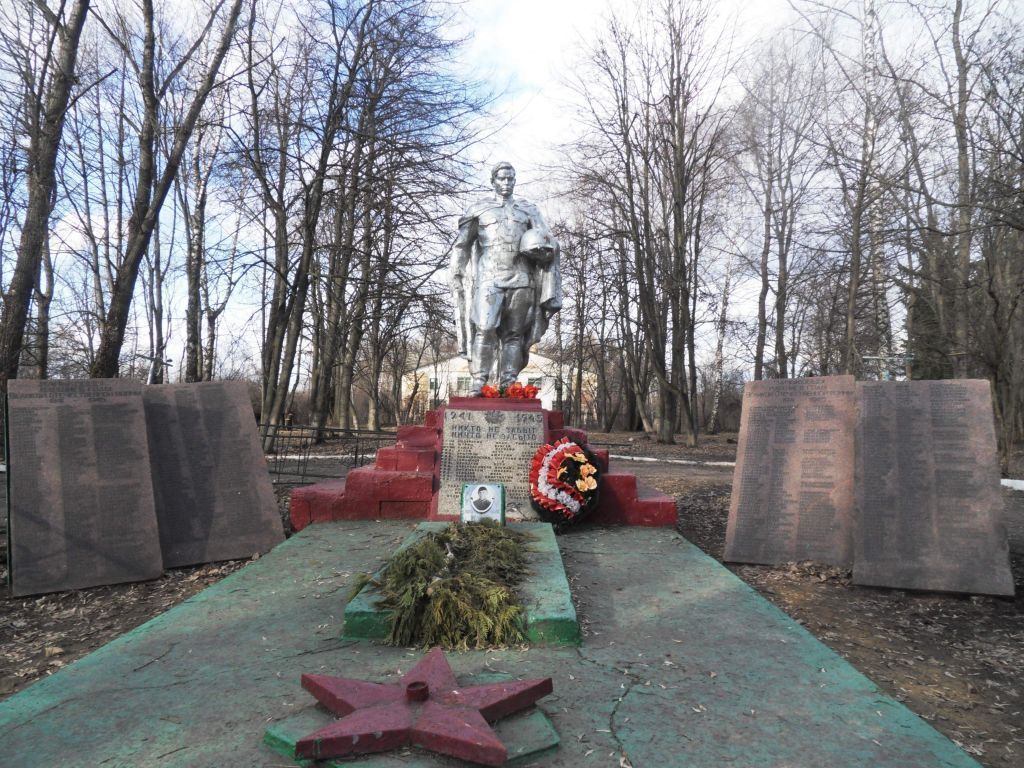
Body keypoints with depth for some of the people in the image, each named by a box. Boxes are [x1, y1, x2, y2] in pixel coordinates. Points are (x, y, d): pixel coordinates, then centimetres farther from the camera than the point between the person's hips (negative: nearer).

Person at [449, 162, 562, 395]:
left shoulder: (528, 210, 20)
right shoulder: (479, 209, 14)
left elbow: (547, 242, 14)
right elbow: (461, 245, 15)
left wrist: (543, 244, -9)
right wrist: (458, 275, 6)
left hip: (520, 279, 2)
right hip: (489, 277, -2)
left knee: (514, 332, -1)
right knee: (485, 328, -14)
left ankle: (508, 383, 1)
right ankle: (479, 381, -12)